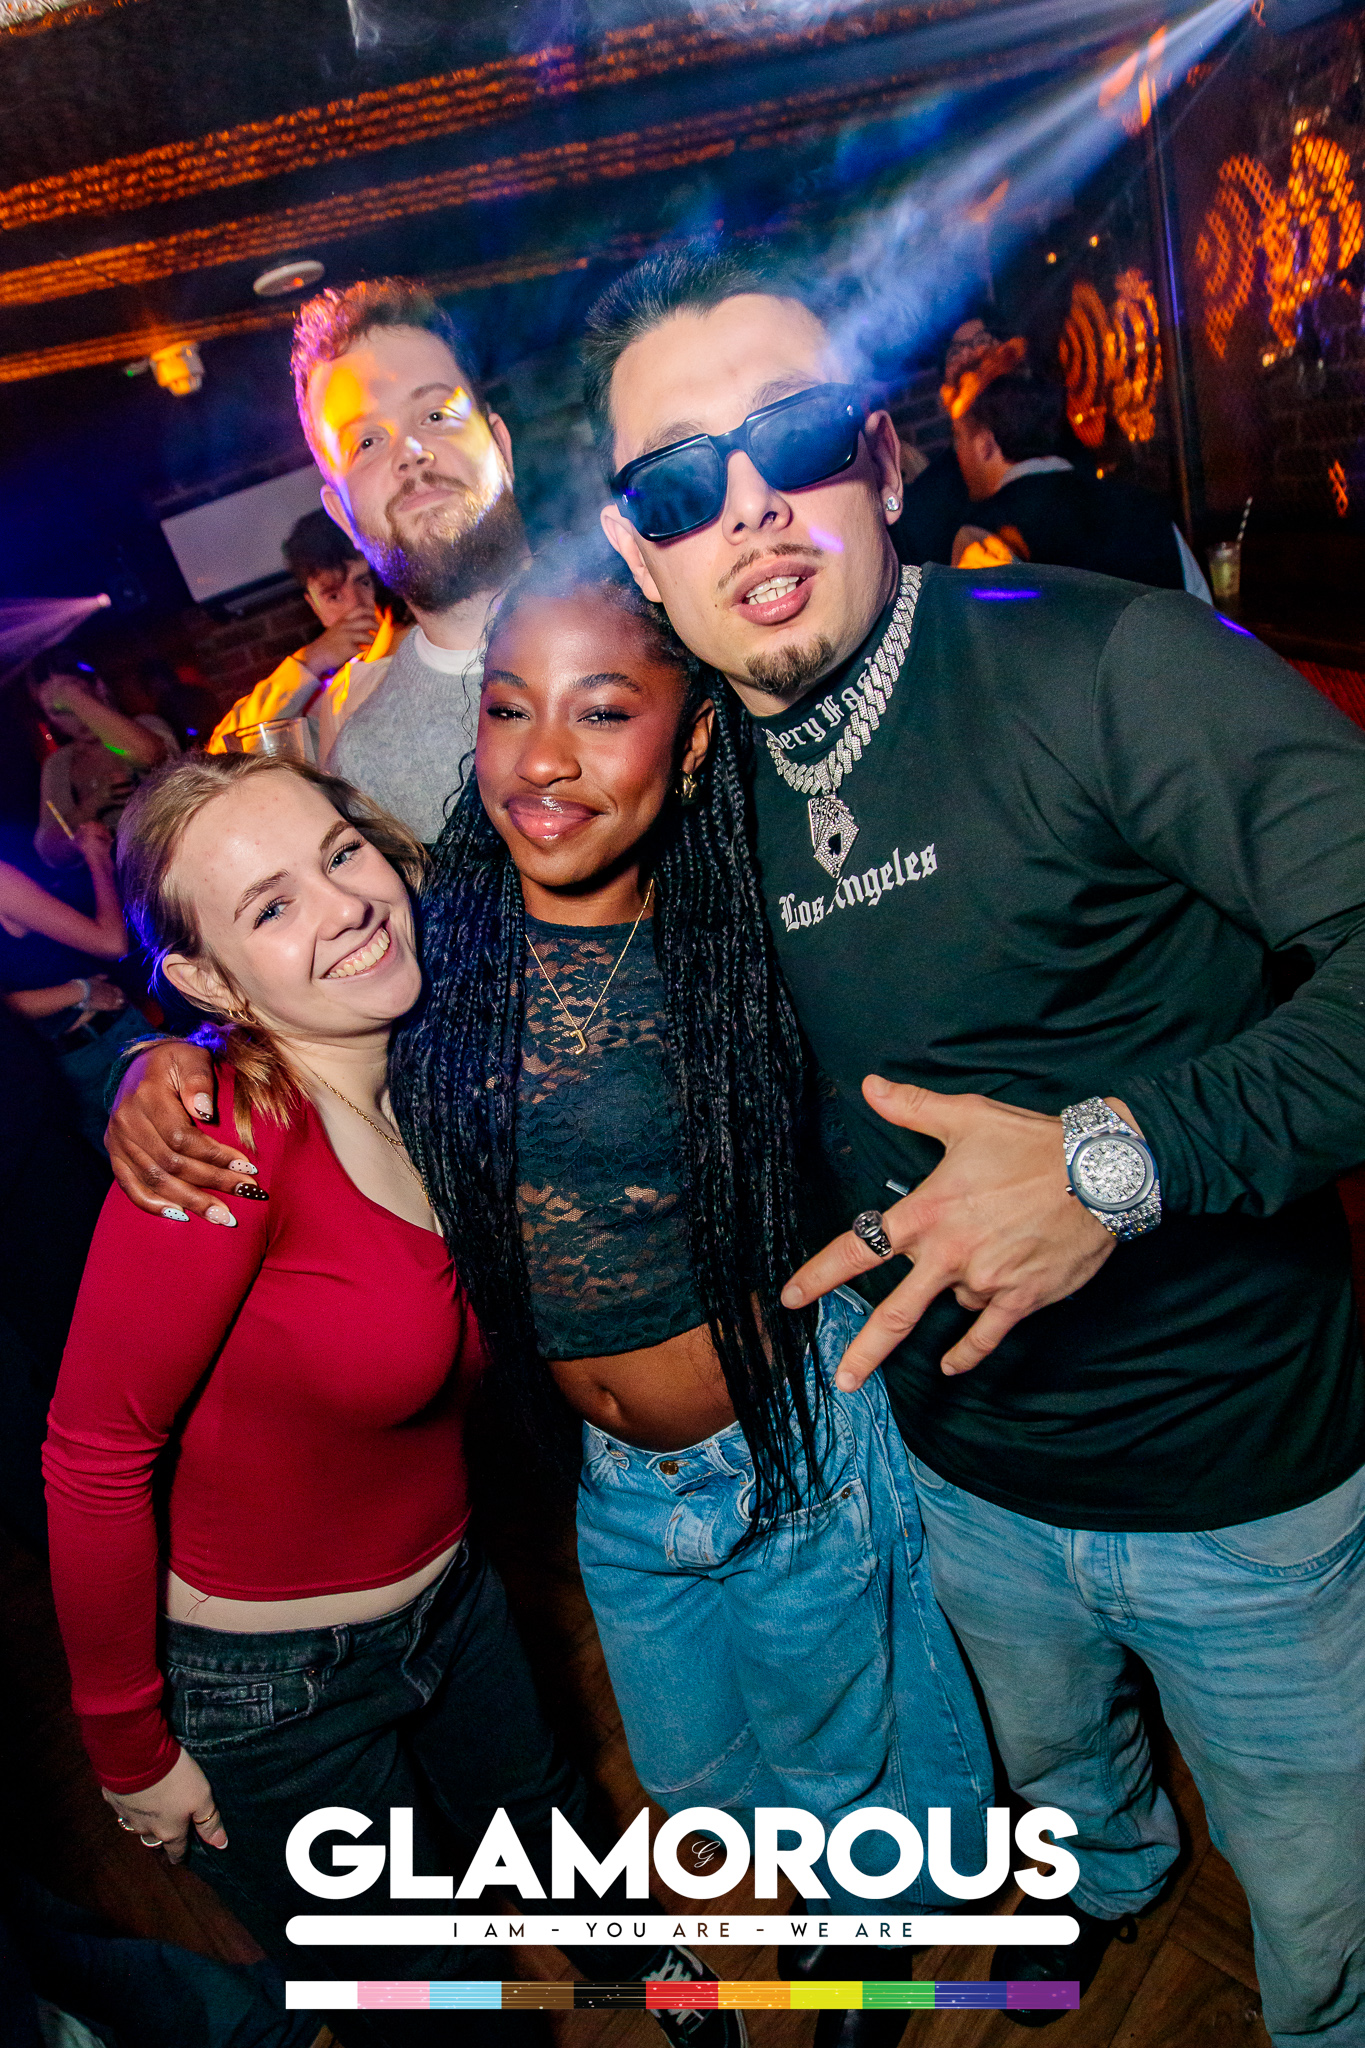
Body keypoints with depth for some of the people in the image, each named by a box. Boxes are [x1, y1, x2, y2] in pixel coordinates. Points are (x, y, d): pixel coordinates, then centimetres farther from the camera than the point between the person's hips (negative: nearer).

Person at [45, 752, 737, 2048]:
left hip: (450, 1595, 6)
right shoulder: (225, 1136, -31)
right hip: (273, 1689, -6)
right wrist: (132, 1750, -15)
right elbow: (94, 1459, -24)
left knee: (547, 1824, 31)